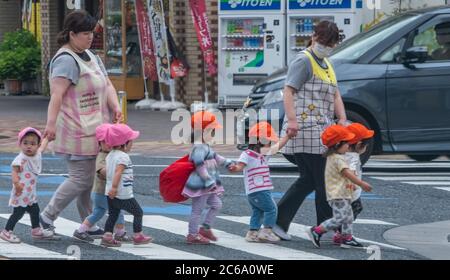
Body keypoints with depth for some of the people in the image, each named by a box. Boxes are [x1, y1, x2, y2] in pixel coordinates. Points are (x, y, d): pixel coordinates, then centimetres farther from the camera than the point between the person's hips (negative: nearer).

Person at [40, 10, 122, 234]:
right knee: (81, 178, -8)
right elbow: (57, 94, -27)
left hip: (91, 131, 9)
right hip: (77, 133, -9)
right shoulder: (66, 60, -15)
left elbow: (107, 85, 13)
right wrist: (51, 123, -37)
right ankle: (46, 217, 1)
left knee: (88, 178, 12)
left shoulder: (90, 56, 16)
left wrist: (116, 107, -5)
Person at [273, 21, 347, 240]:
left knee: (309, 180, 11)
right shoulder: (304, 61, -5)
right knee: (324, 181, -8)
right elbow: (288, 91, -14)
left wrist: (342, 119, 2)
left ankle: (278, 221, 15)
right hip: (307, 130, -10)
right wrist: (291, 120, -27)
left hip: (320, 132, 10)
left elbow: (335, 96, 19)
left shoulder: (326, 66, 24)